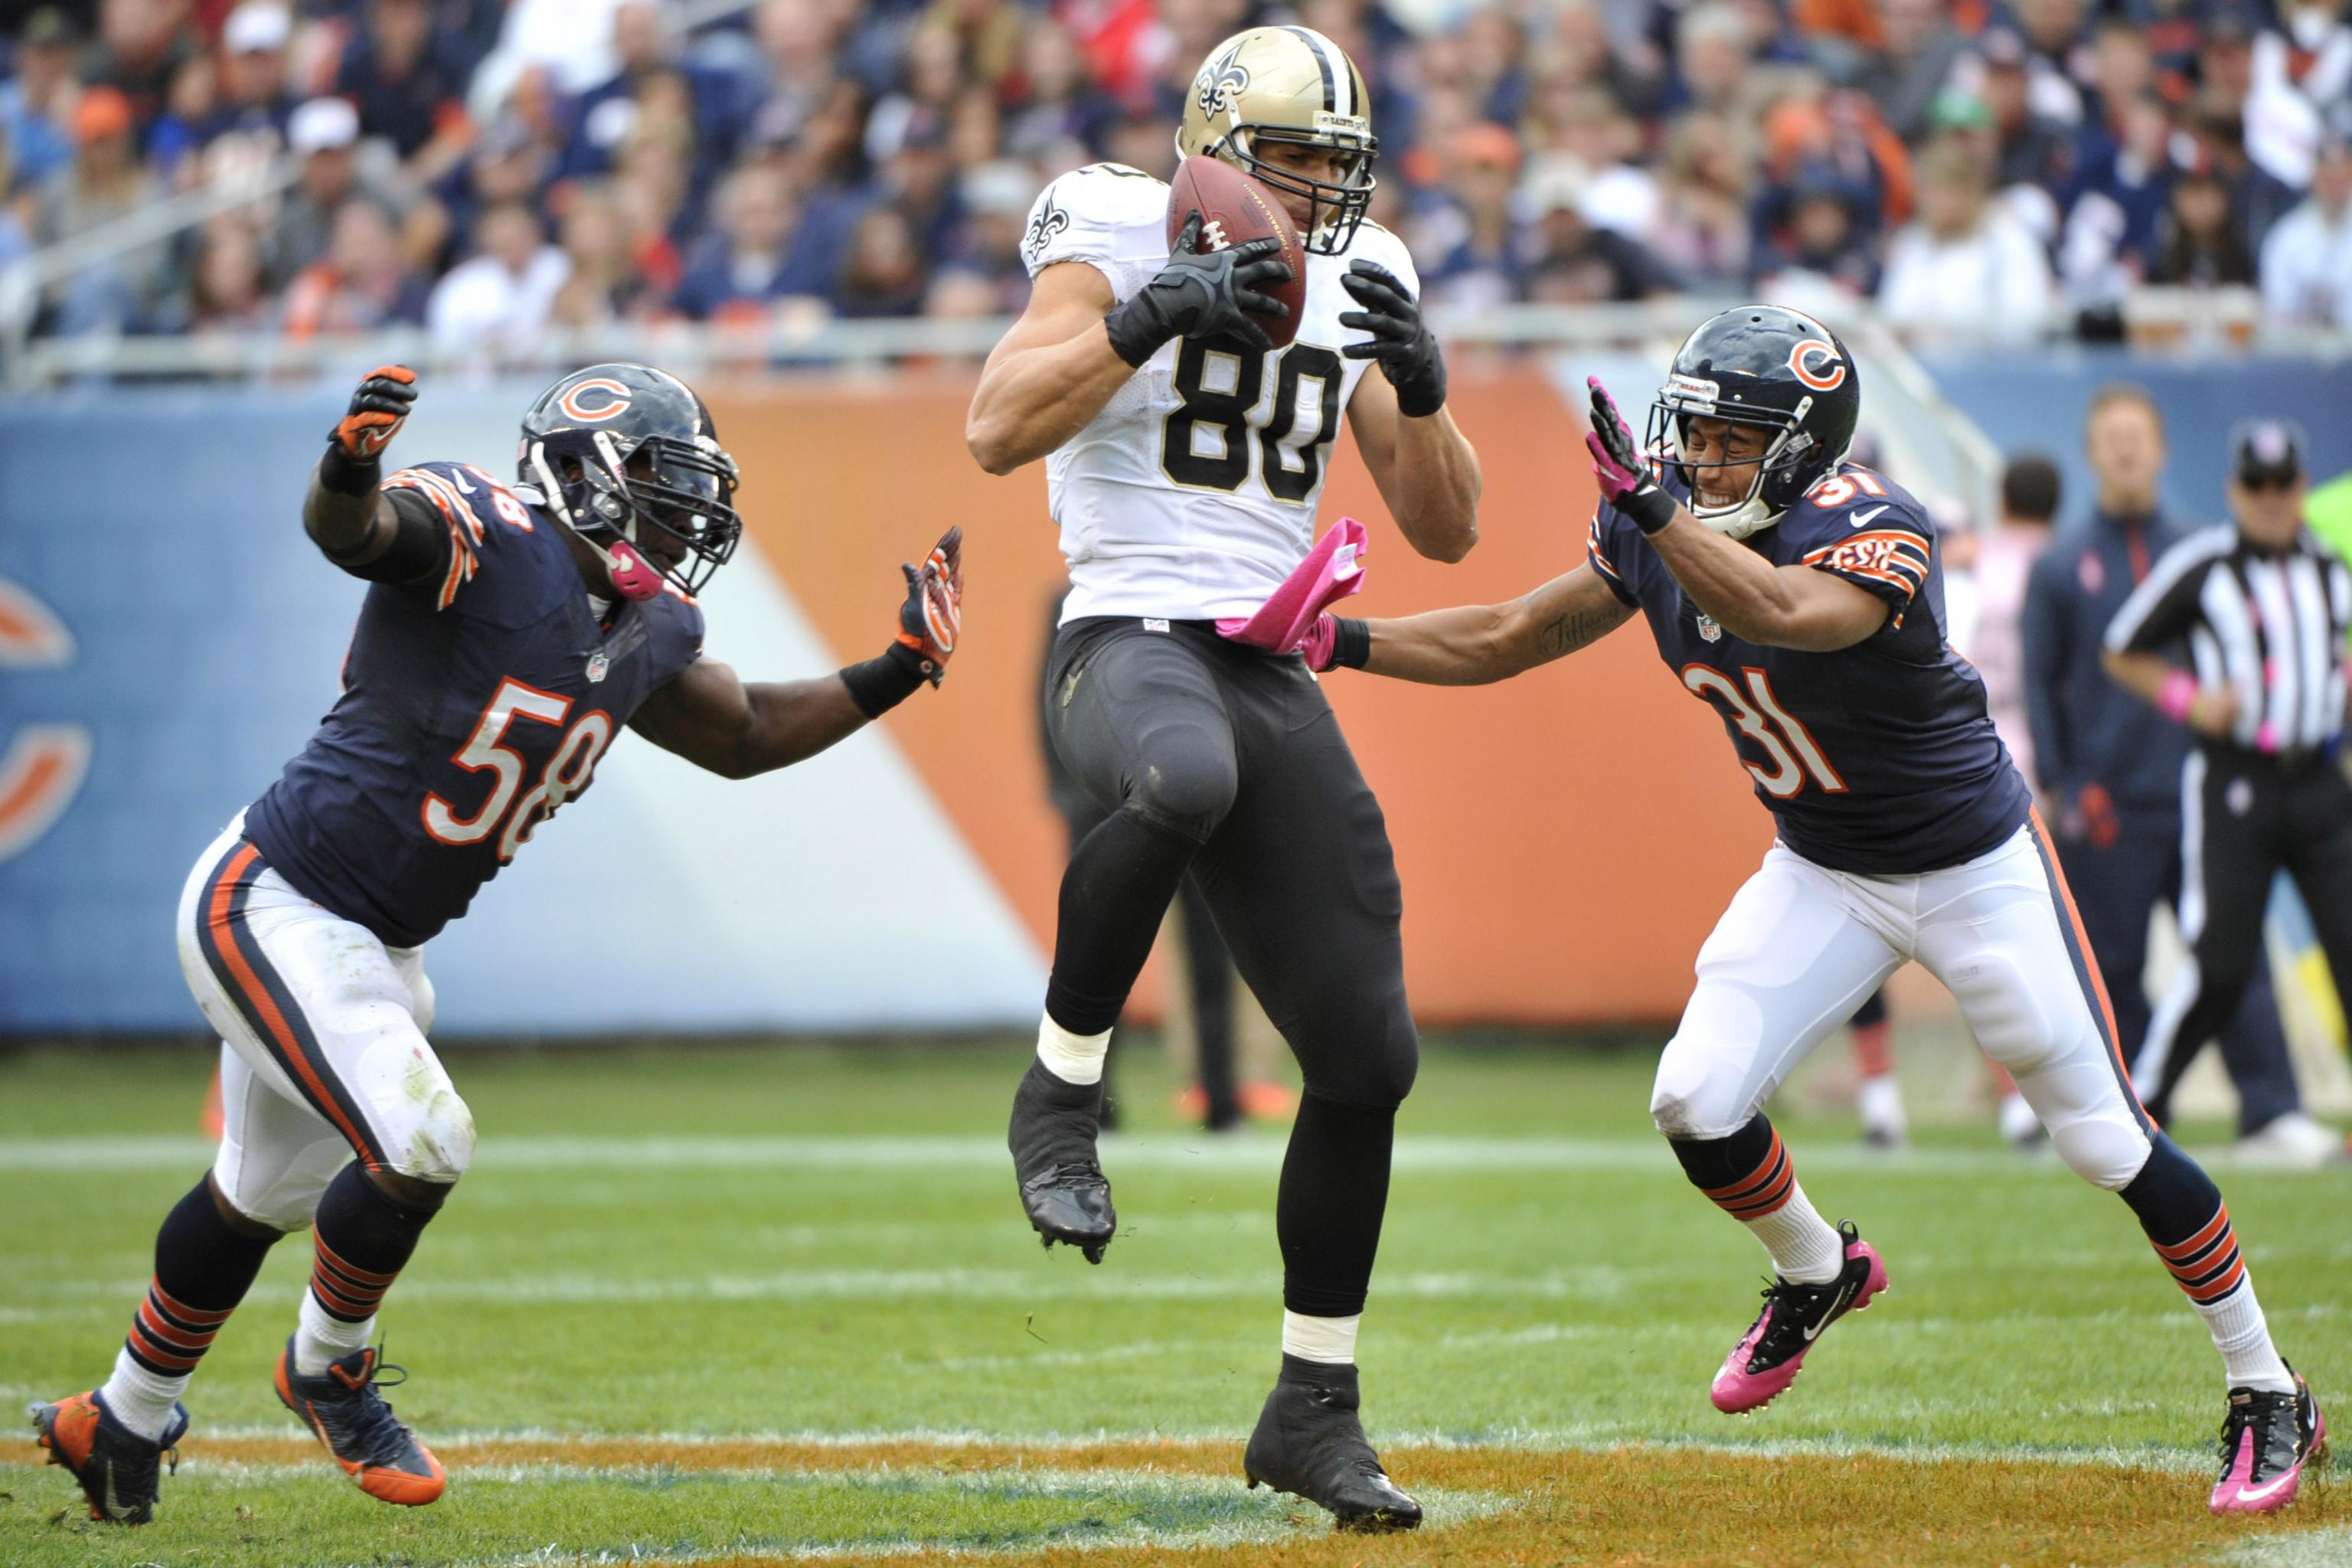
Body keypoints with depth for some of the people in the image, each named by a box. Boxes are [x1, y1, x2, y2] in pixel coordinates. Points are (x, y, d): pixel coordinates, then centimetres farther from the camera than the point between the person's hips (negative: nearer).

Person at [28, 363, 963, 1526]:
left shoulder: (645, 638, 4)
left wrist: (892, 675, 8)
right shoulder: (486, 538, -21)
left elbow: (744, 737, 20)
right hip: (273, 901, -9)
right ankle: (326, 1367, 6)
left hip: (378, 948, 9)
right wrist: (350, 472, -64)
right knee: (421, 1144, -22)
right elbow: (350, 529, -41)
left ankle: (121, 1420, 44)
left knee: (262, 1197, 23)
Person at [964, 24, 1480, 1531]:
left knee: (1366, 1053, 2)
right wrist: (1154, 316, -24)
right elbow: (999, 429, -16)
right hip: (1130, 645, -6)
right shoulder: (1123, 240, -1)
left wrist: (1418, 386, -4)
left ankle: (1315, 1409, 16)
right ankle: (1063, 1094, -23)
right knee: (1179, 780, -44)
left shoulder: (1350, 283, 14)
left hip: (1275, 680, 6)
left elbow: (1450, 532, 14)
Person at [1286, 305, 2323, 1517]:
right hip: (1820, 872, 6)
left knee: (2107, 1143, -4)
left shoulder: (1876, 531, -30)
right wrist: (1341, 642, -10)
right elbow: (1506, 641, 0)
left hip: (1975, 870, -6)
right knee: (1696, 1104, -10)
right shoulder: (1660, 529, -10)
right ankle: (1818, 1274, 22)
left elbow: (1784, 615, -52)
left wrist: (1649, 504, -59)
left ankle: (2266, 1394, 13)